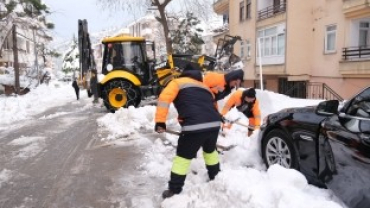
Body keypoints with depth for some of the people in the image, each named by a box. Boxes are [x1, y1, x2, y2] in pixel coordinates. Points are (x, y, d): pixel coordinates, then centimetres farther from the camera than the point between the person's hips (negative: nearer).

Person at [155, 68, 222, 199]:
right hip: (214, 124, 6)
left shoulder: (177, 83, 17)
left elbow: (164, 98, 0)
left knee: (183, 156, 11)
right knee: (210, 150, 32)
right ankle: (215, 178, 50)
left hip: (195, 126, -5)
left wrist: (160, 121, -2)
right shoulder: (205, 88, 34)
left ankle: (174, 191, 20)